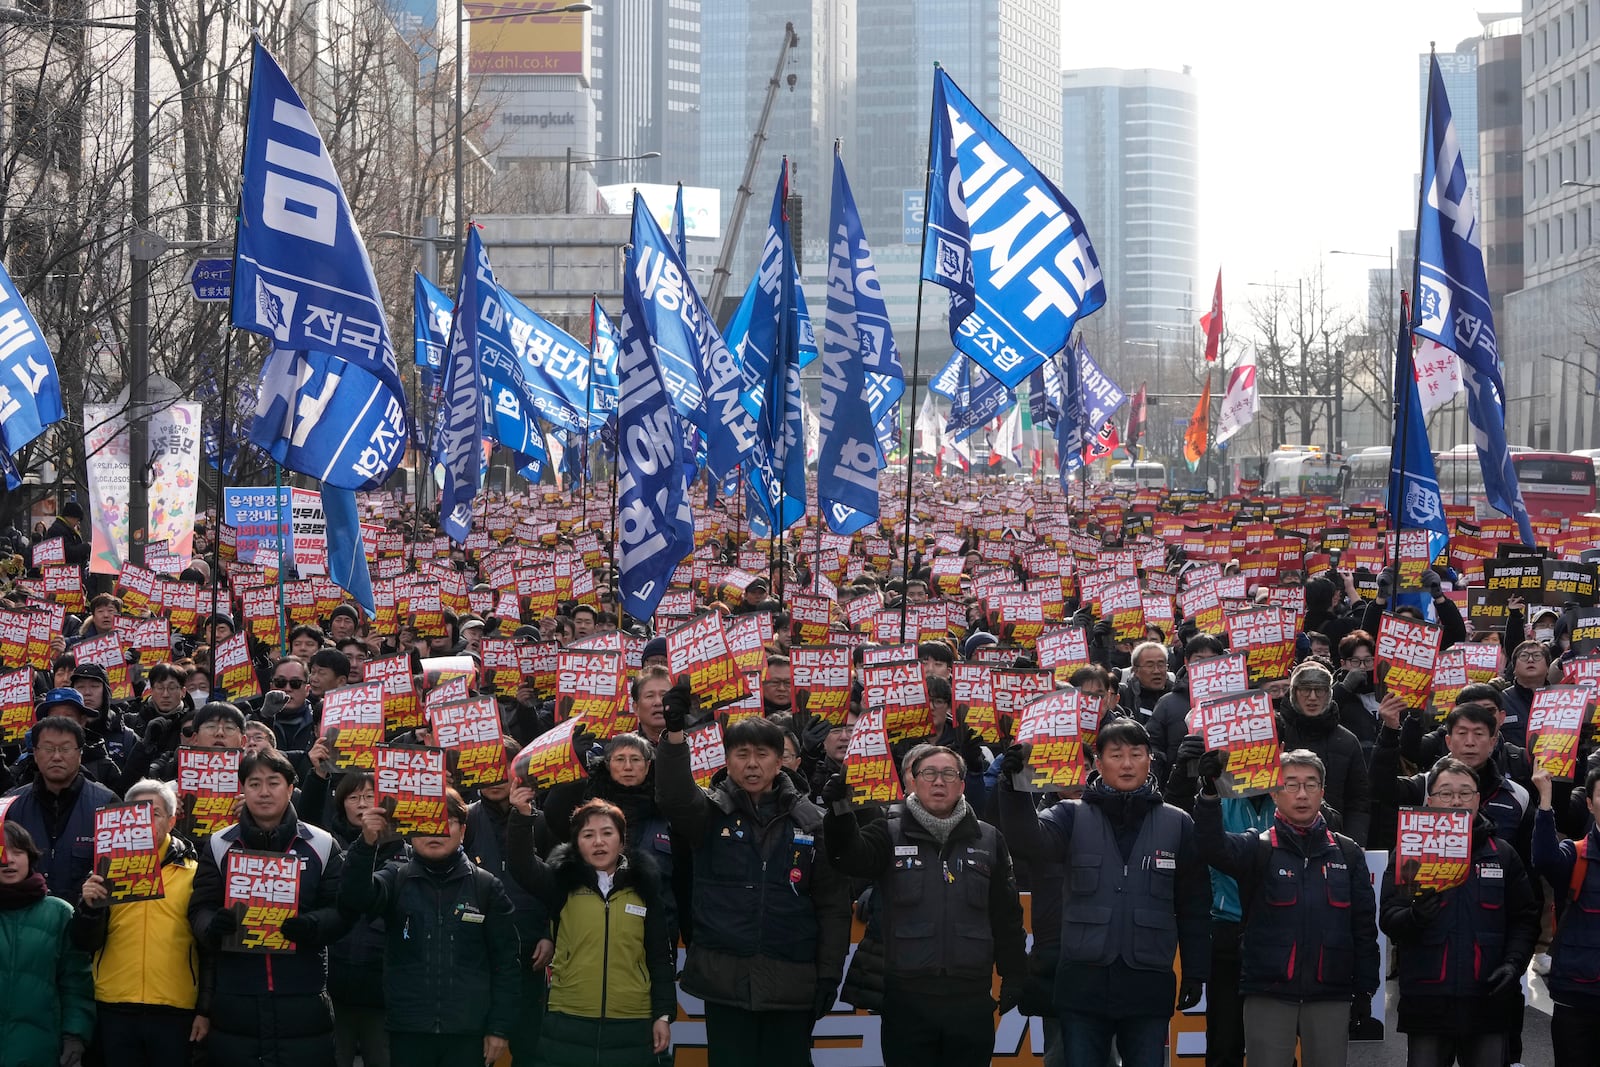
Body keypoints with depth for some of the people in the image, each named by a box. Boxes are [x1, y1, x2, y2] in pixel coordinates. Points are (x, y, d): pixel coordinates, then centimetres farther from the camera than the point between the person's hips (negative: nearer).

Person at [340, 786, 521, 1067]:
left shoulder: (487, 886, 3)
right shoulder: (396, 879, 4)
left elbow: (506, 962, 4)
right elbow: (356, 900, -18)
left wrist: (500, 1027, -2)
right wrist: (367, 844, -33)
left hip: (467, 1033, 0)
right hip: (407, 1031, 1)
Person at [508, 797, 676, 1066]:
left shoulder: (644, 887, 6)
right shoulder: (564, 882, 4)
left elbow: (660, 957, 8)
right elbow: (523, 867, -15)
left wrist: (663, 1014, 3)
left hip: (631, 1028, 1)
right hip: (568, 1026, -1)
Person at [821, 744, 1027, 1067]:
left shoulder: (988, 840, 9)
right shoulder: (890, 834, 4)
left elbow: (1007, 915, 11)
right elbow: (851, 855, -17)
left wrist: (1014, 977, 9)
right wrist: (840, 811, -37)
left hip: (971, 1000, 1)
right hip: (907, 998, -1)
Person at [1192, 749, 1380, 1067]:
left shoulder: (1347, 853, 10)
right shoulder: (1258, 847, 3)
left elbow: (1364, 926, 11)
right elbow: (1215, 846, -19)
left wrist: (1364, 989, 5)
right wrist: (1209, 792, -36)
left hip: (1330, 996, 2)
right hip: (1268, 995, -2)